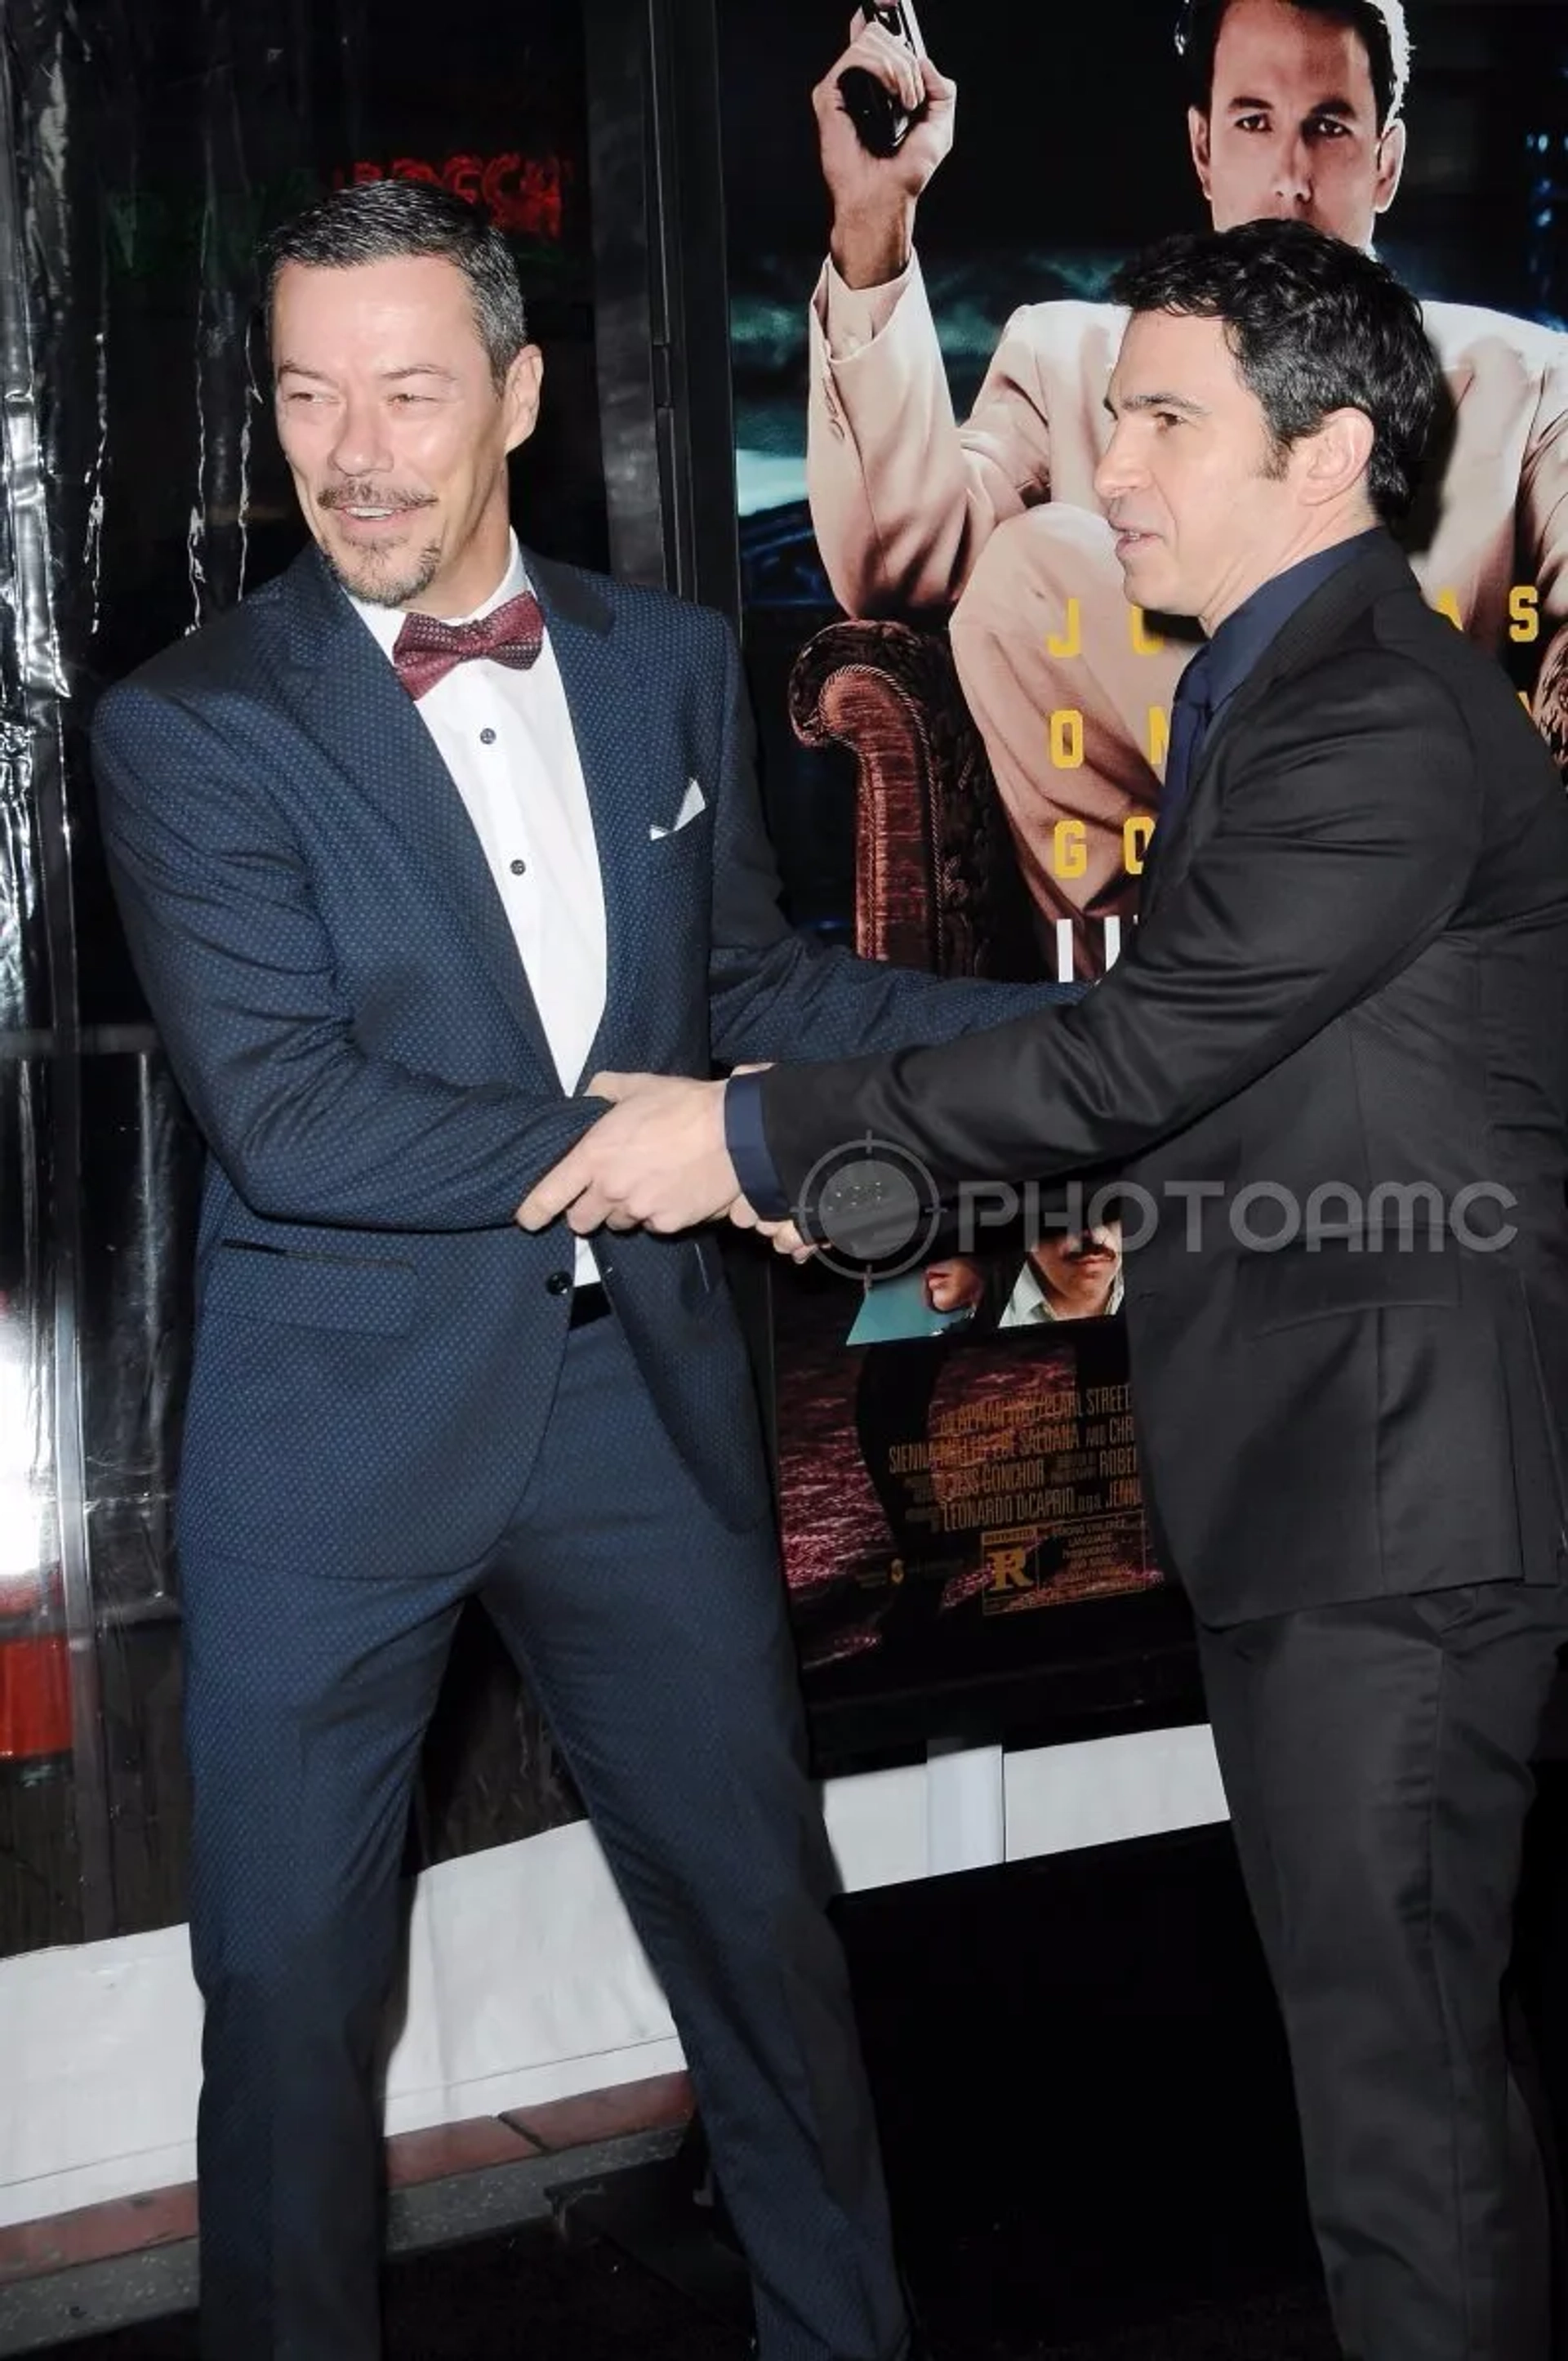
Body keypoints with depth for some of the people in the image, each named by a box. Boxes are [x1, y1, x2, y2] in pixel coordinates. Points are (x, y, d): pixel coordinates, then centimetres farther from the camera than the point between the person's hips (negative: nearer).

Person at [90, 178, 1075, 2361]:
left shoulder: (675, 666, 6)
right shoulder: (191, 726, -9)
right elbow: (284, 1116, -18)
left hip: (643, 1397, 4)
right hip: (341, 1431, -3)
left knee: (765, 1916, 16)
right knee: (290, 1978, 10)